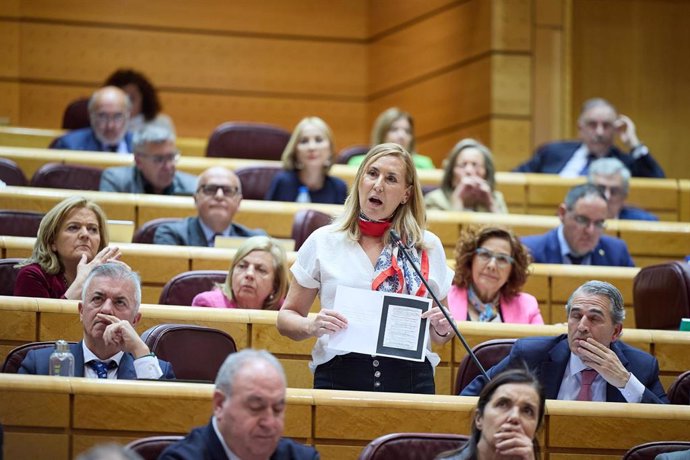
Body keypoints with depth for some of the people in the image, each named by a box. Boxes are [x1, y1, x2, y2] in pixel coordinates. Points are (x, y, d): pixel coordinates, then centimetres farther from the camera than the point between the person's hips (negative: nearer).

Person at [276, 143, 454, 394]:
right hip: (339, 375, -1)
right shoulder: (323, 242, 10)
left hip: (411, 380, 1)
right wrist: (311, 326, -8)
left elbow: (438, 335, 21)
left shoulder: (429, 247, 14)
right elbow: (287, 317, 12)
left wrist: (443, 328, -1)